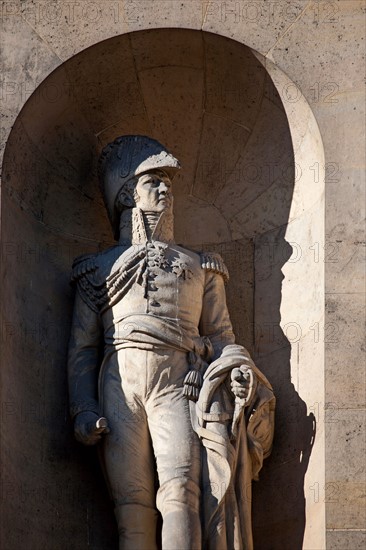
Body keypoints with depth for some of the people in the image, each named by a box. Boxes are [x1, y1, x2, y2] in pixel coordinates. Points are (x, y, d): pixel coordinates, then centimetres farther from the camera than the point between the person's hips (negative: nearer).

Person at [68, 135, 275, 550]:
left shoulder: (200, 267, 26)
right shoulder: (99, 268, 21)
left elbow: (221, 336, 19)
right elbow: (81, 348, 15)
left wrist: (239, 366, -3)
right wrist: (84, 409, 2)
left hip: (179, 385, 0)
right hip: (120, 388, 0)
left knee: (180, 492, -20)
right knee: (133, 506, -9)